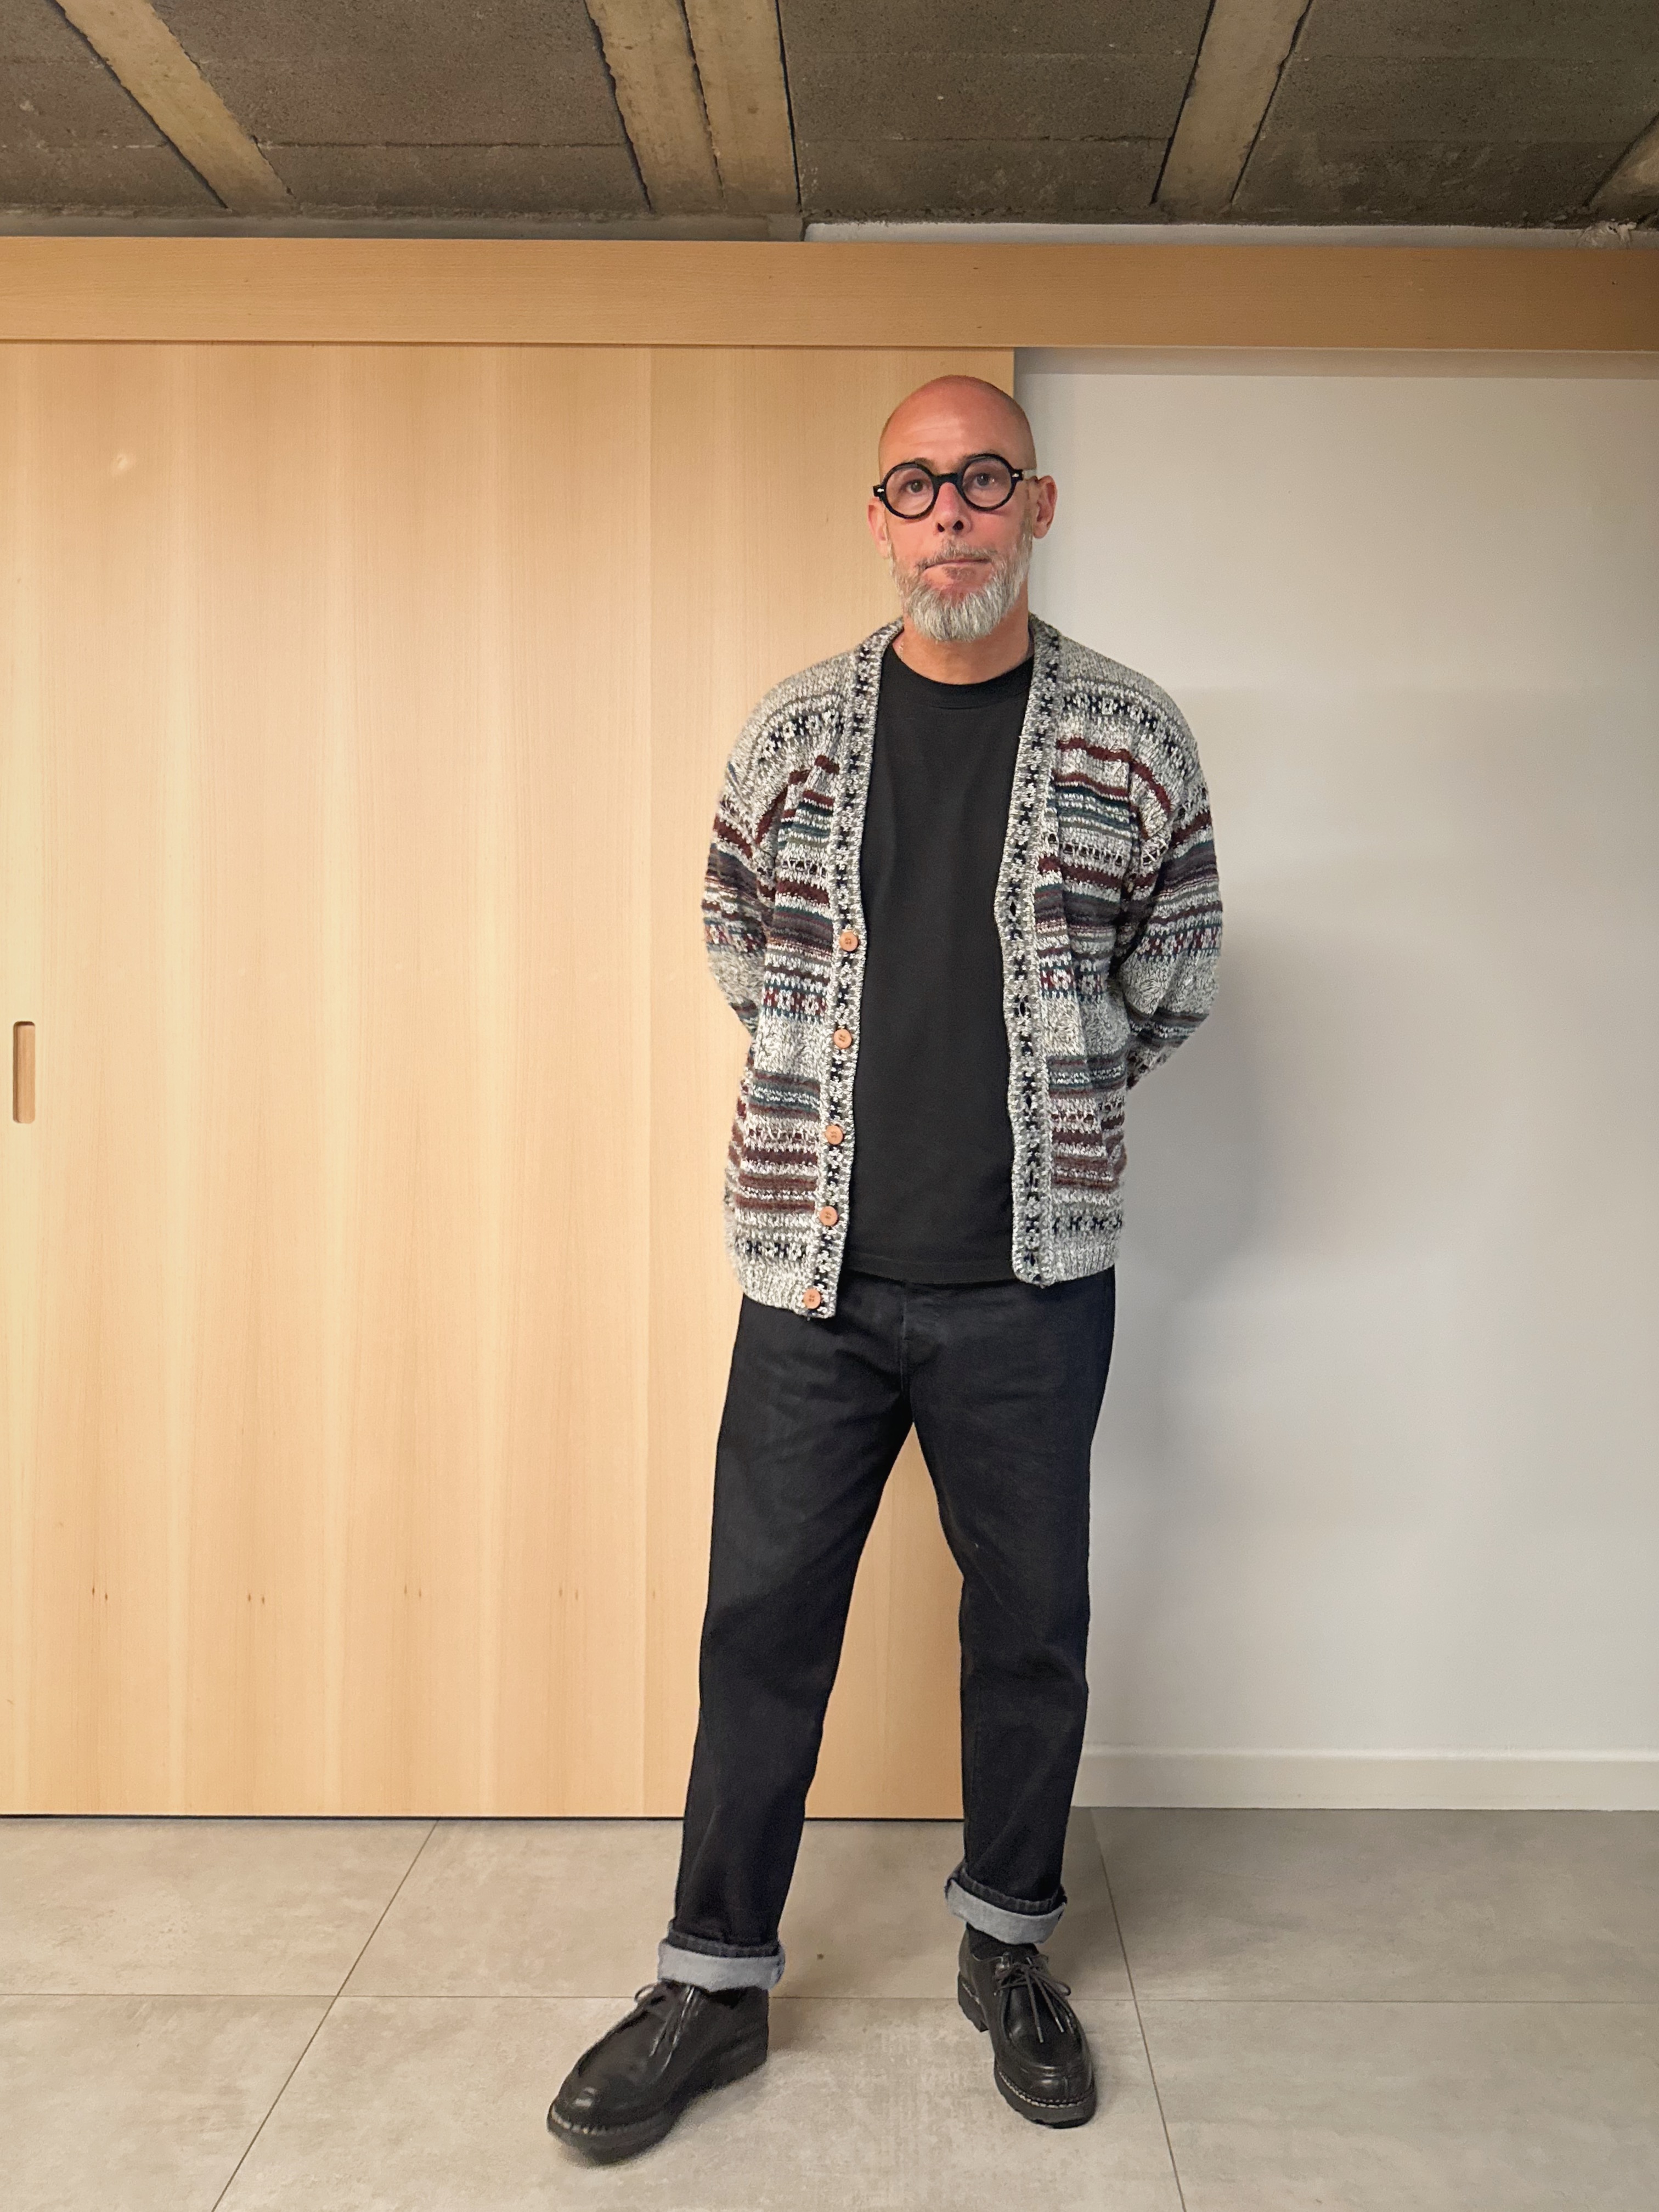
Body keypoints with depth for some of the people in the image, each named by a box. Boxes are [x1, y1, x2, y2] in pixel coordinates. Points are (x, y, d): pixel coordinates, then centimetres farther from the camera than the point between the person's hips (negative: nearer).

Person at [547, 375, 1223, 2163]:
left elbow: (1172, 975, 11)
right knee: (762, 1620, 7)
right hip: (816, 1268, 1)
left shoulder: (1131, 737, 1)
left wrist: (1041, 1093, 8)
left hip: (1030, 1276, 0)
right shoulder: (792, 732, 4)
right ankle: (715, 1982, 25)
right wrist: (854, 1089, 11)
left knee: (1031, 1622, 12)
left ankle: (1008, 1945, 35)